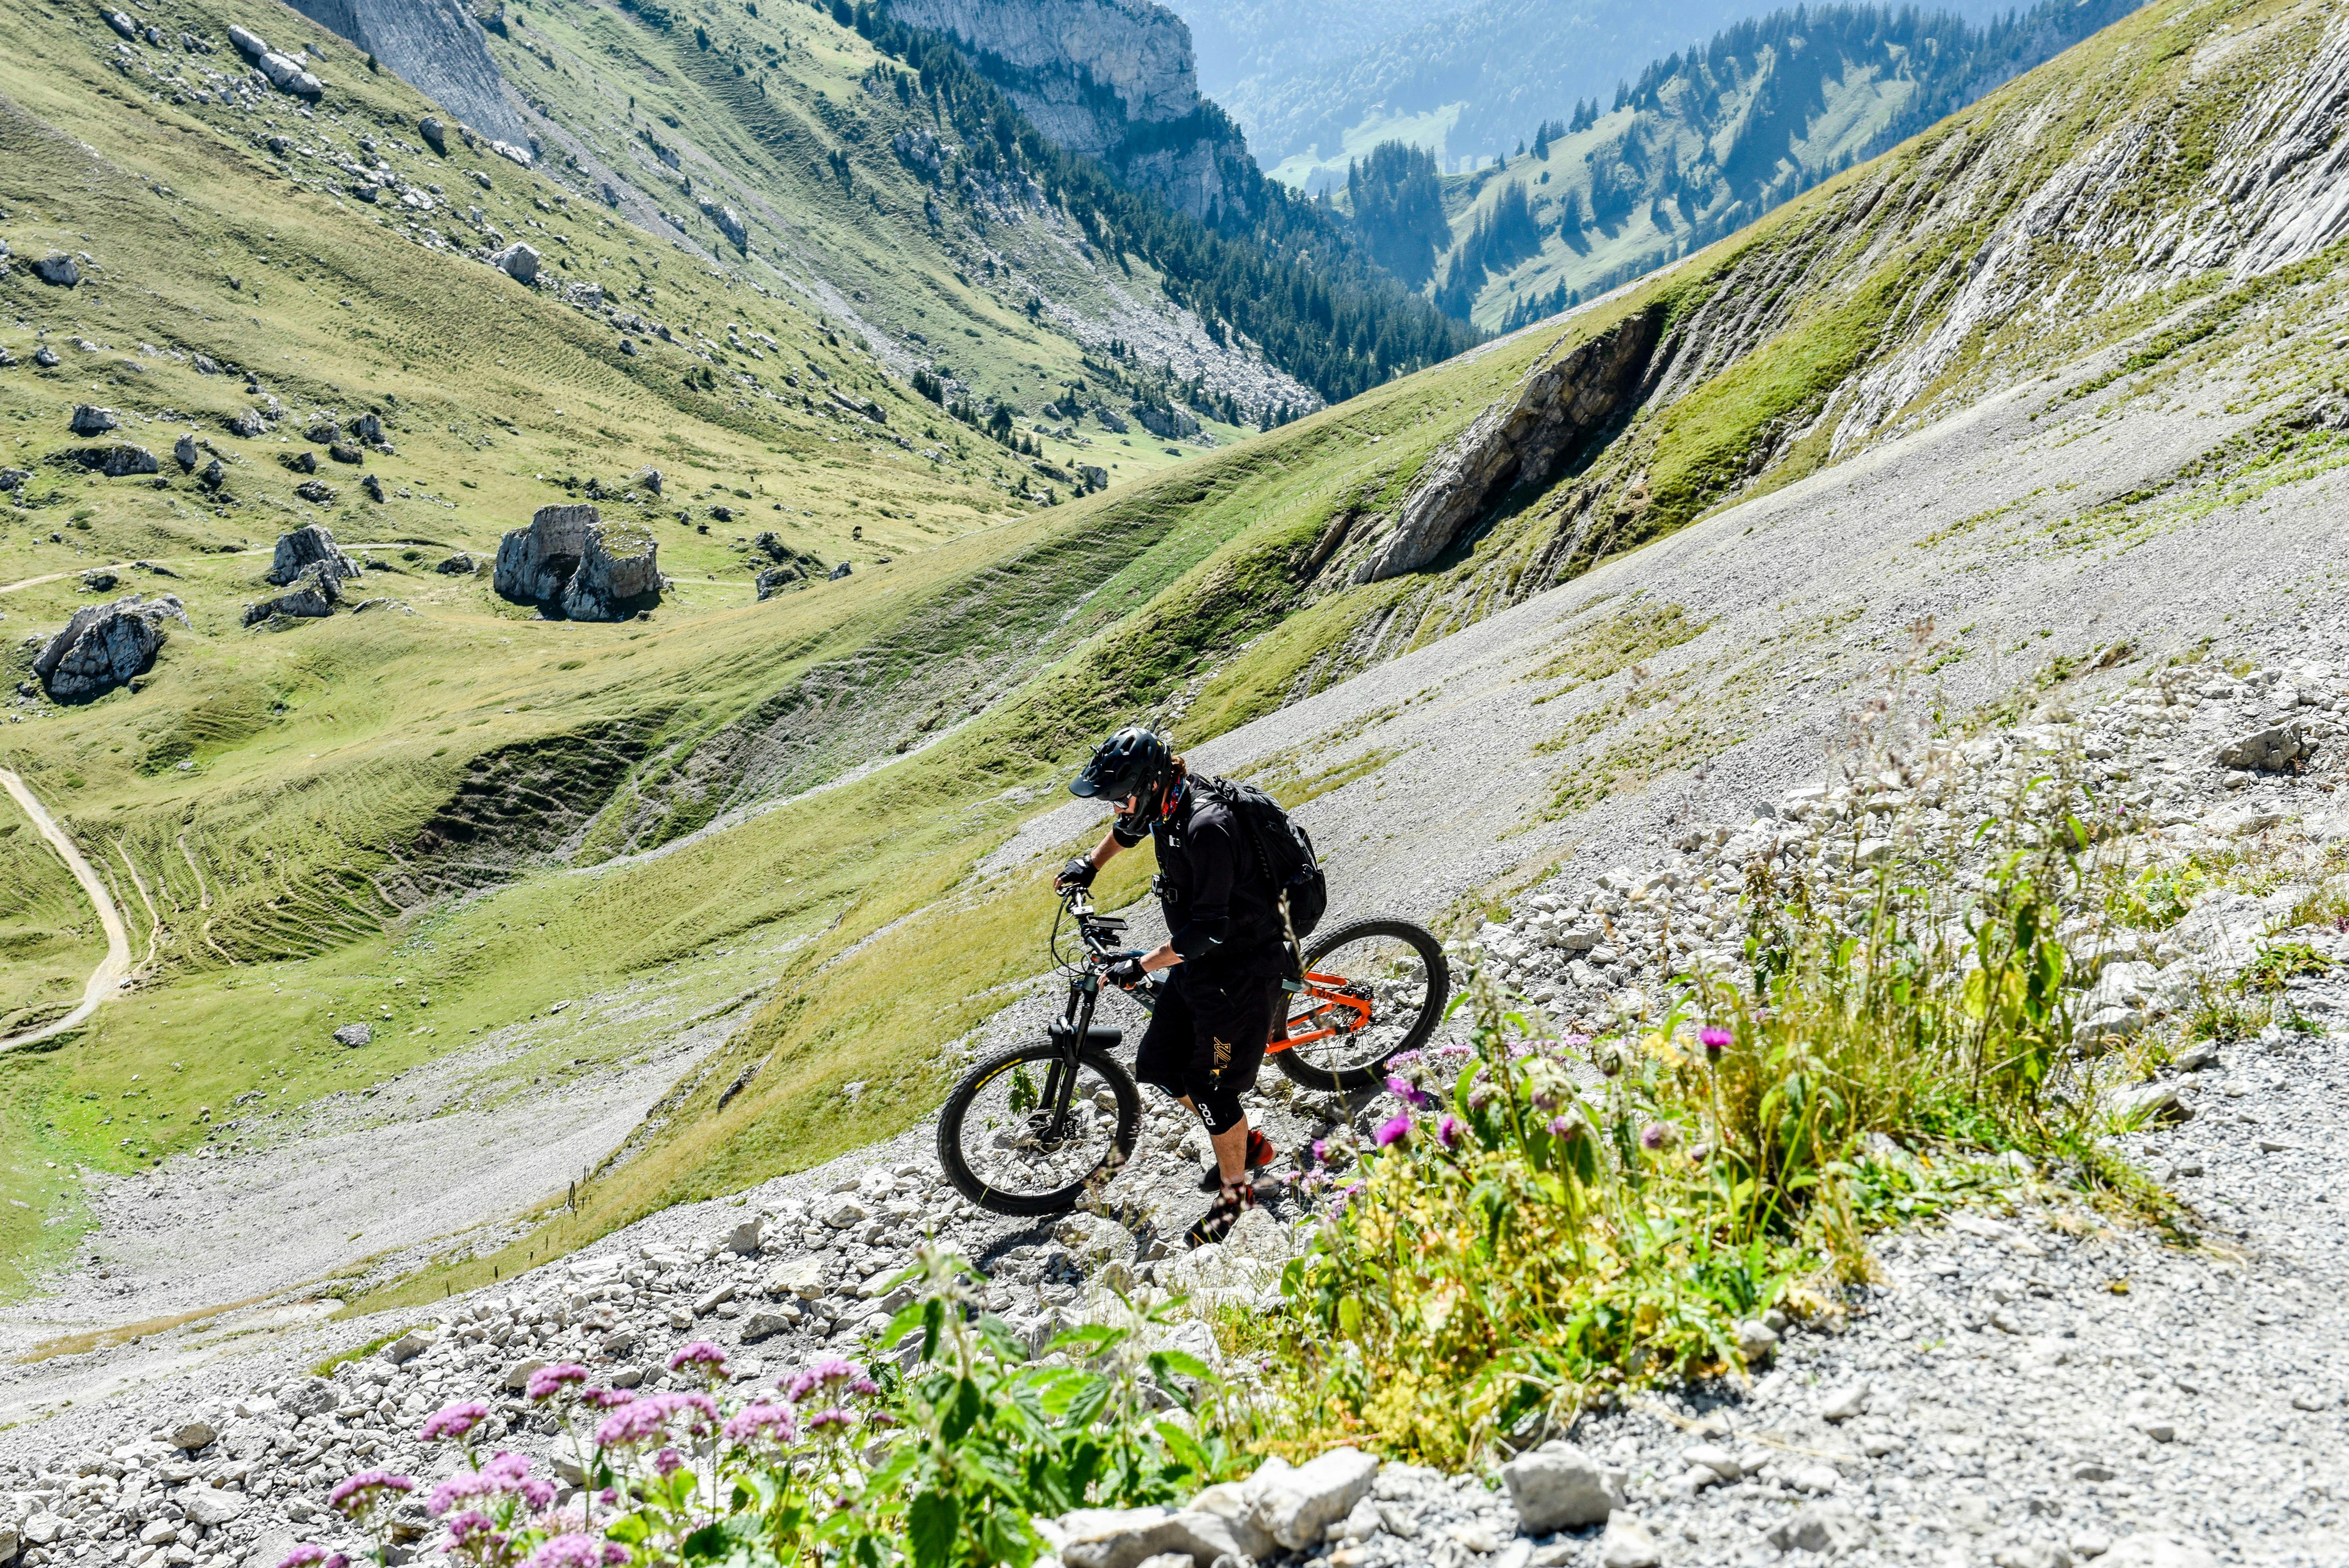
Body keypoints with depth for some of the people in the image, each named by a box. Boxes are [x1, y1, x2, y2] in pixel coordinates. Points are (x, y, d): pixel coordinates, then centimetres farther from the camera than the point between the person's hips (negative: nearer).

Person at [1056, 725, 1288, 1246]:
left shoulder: (1208, 827, -30)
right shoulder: (1165, 804, -3)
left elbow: (1208, 927, -32)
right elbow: (1129, 828, 25)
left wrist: (1143, 966, -26)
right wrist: (1092, 863, 16)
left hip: (1242, 972, -9)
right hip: (1199, 965, 9)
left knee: (1212, 1089, 1)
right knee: (1157, 1065, 13)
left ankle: (1234, 1192, 25)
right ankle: (1248, 1144, 33)